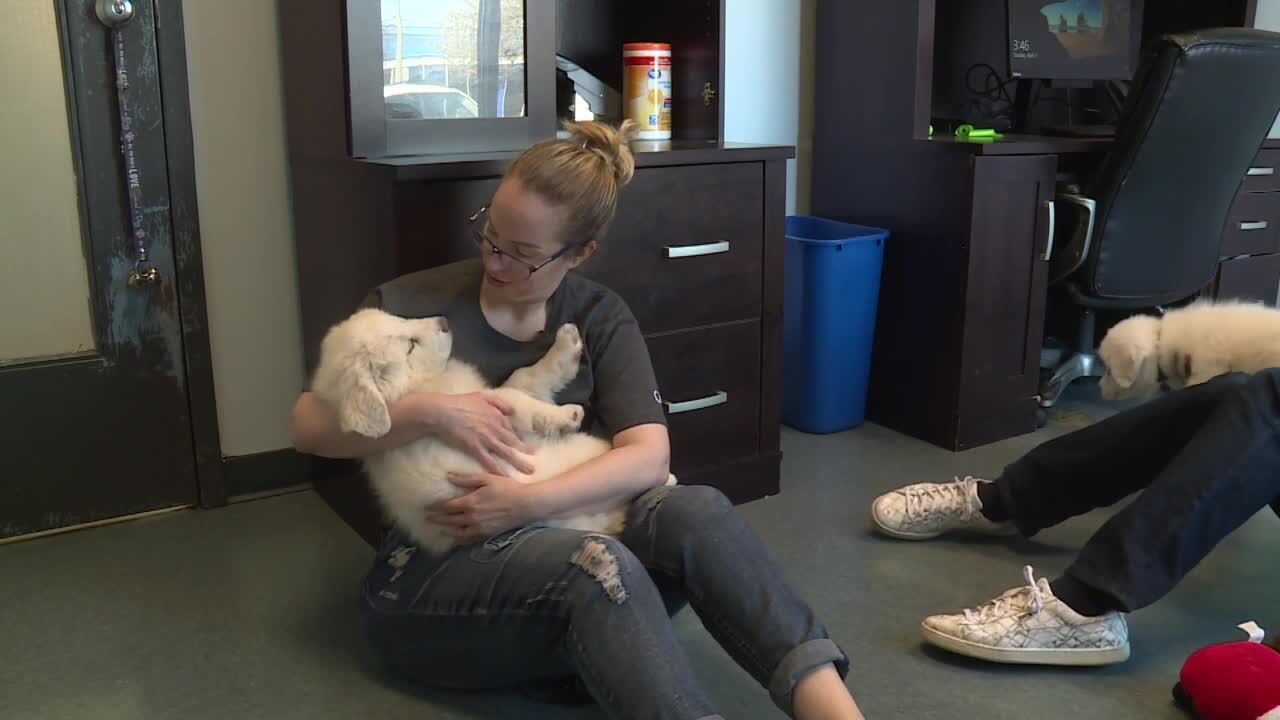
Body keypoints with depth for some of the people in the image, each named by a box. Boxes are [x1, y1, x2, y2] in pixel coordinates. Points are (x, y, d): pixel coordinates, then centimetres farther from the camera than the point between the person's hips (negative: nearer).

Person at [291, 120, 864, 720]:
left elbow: (649, 457, -10)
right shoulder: (411, 305, -1)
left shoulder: (601, 318, 4)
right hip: (433, 571, -2)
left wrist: (528, 502, -24)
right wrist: (425, 413, -21)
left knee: (693, 512, -29)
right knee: (598, 565, -35)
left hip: (565, 536, 3)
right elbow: (307, 427, -4)